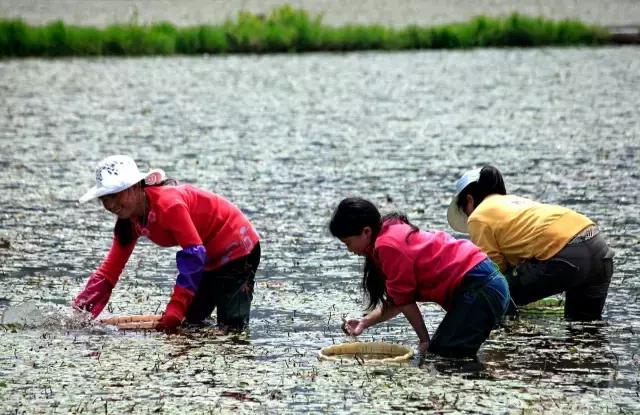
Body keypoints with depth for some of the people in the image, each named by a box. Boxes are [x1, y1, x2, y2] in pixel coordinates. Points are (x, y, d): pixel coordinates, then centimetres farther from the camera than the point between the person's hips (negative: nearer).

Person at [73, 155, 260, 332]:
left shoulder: (167, 204, -30)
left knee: (231, 327, -15)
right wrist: (82, 307, -17)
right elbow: (112, 265, -2)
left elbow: (194, 255, -32)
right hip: (212, 258, 9)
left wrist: (175, 311, -35)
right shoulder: (131, 219, -1)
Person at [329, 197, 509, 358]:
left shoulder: (387, 245, -15)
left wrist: (424, 339, 1)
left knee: (444, 354, -14)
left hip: (479, 288, -11)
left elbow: (405, 300, -8)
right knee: (437, 352, 12)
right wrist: (365, 322, 10)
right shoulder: (395, 232, 17)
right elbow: (398, 301, 18)